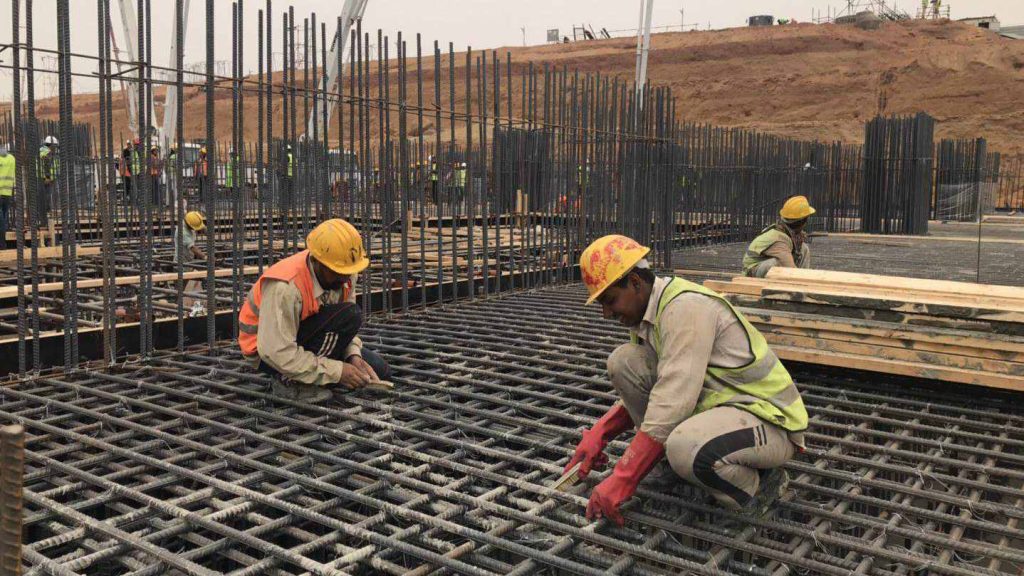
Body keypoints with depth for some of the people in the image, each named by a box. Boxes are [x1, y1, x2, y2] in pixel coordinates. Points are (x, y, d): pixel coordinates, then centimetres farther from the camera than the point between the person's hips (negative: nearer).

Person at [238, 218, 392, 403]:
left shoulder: (344, 272, -12)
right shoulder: (285, 287, -34)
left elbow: (346, 326, 1)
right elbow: (277, 353, -35)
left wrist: (353, 355, -19)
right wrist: (336, 371, -32)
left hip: (307, 337, 7)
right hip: (267, 352, -7)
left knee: (379, 372, -1)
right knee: (348, 316, -29)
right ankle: (290, 381, -15)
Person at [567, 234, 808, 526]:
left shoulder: (686, 307, -24)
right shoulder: (646, 313, 5)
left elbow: (672, 402, -30)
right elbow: (639, 389, 16)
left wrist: (621, 481, -27)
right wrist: (598, 434, 1)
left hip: (770, 421, -8)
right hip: (718, 404, 8)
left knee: (685, 448, -39)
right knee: (623, 361, -5)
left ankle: (756, 487, -8)